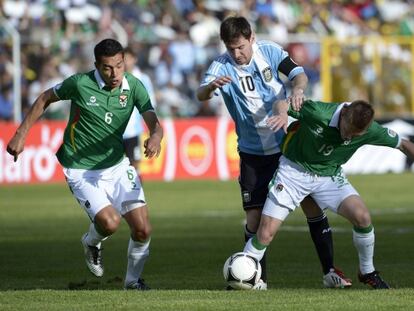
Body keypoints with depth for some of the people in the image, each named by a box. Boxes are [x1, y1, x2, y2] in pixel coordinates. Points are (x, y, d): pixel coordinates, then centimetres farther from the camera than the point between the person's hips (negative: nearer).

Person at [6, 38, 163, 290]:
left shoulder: (134, 86, -8)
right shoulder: (80, 84, -16)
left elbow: (153, 121, -14)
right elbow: (45, 99, 0)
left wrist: (155, 136, -39)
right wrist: (21, 135, -1)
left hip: (118, 165, 4)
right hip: (82, 172, -4)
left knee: (143, 230, -4)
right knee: (110, 222, -24)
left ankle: (133, 280, 23)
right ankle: (92, 242, 14)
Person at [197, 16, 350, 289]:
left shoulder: (270, 52, -7)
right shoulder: (223, 66, -13)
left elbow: (299, 73, -14)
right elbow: (201, 95, -27)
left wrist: (298, 88, -38)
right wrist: (211, 86, -52)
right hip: (253, 152, -1)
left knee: (312, 205, 0)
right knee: (254, 215, -6)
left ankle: (330, 271, 9)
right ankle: (258, 279, 7)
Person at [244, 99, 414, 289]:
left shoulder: (370, 131, -20)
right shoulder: (317, 112, -30)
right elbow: (283, 104, -15)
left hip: (330, 176, 2)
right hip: (294, 170, -2)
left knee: (362, 216, -19)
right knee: (265, 234, -11)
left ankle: (367, 272, 4)